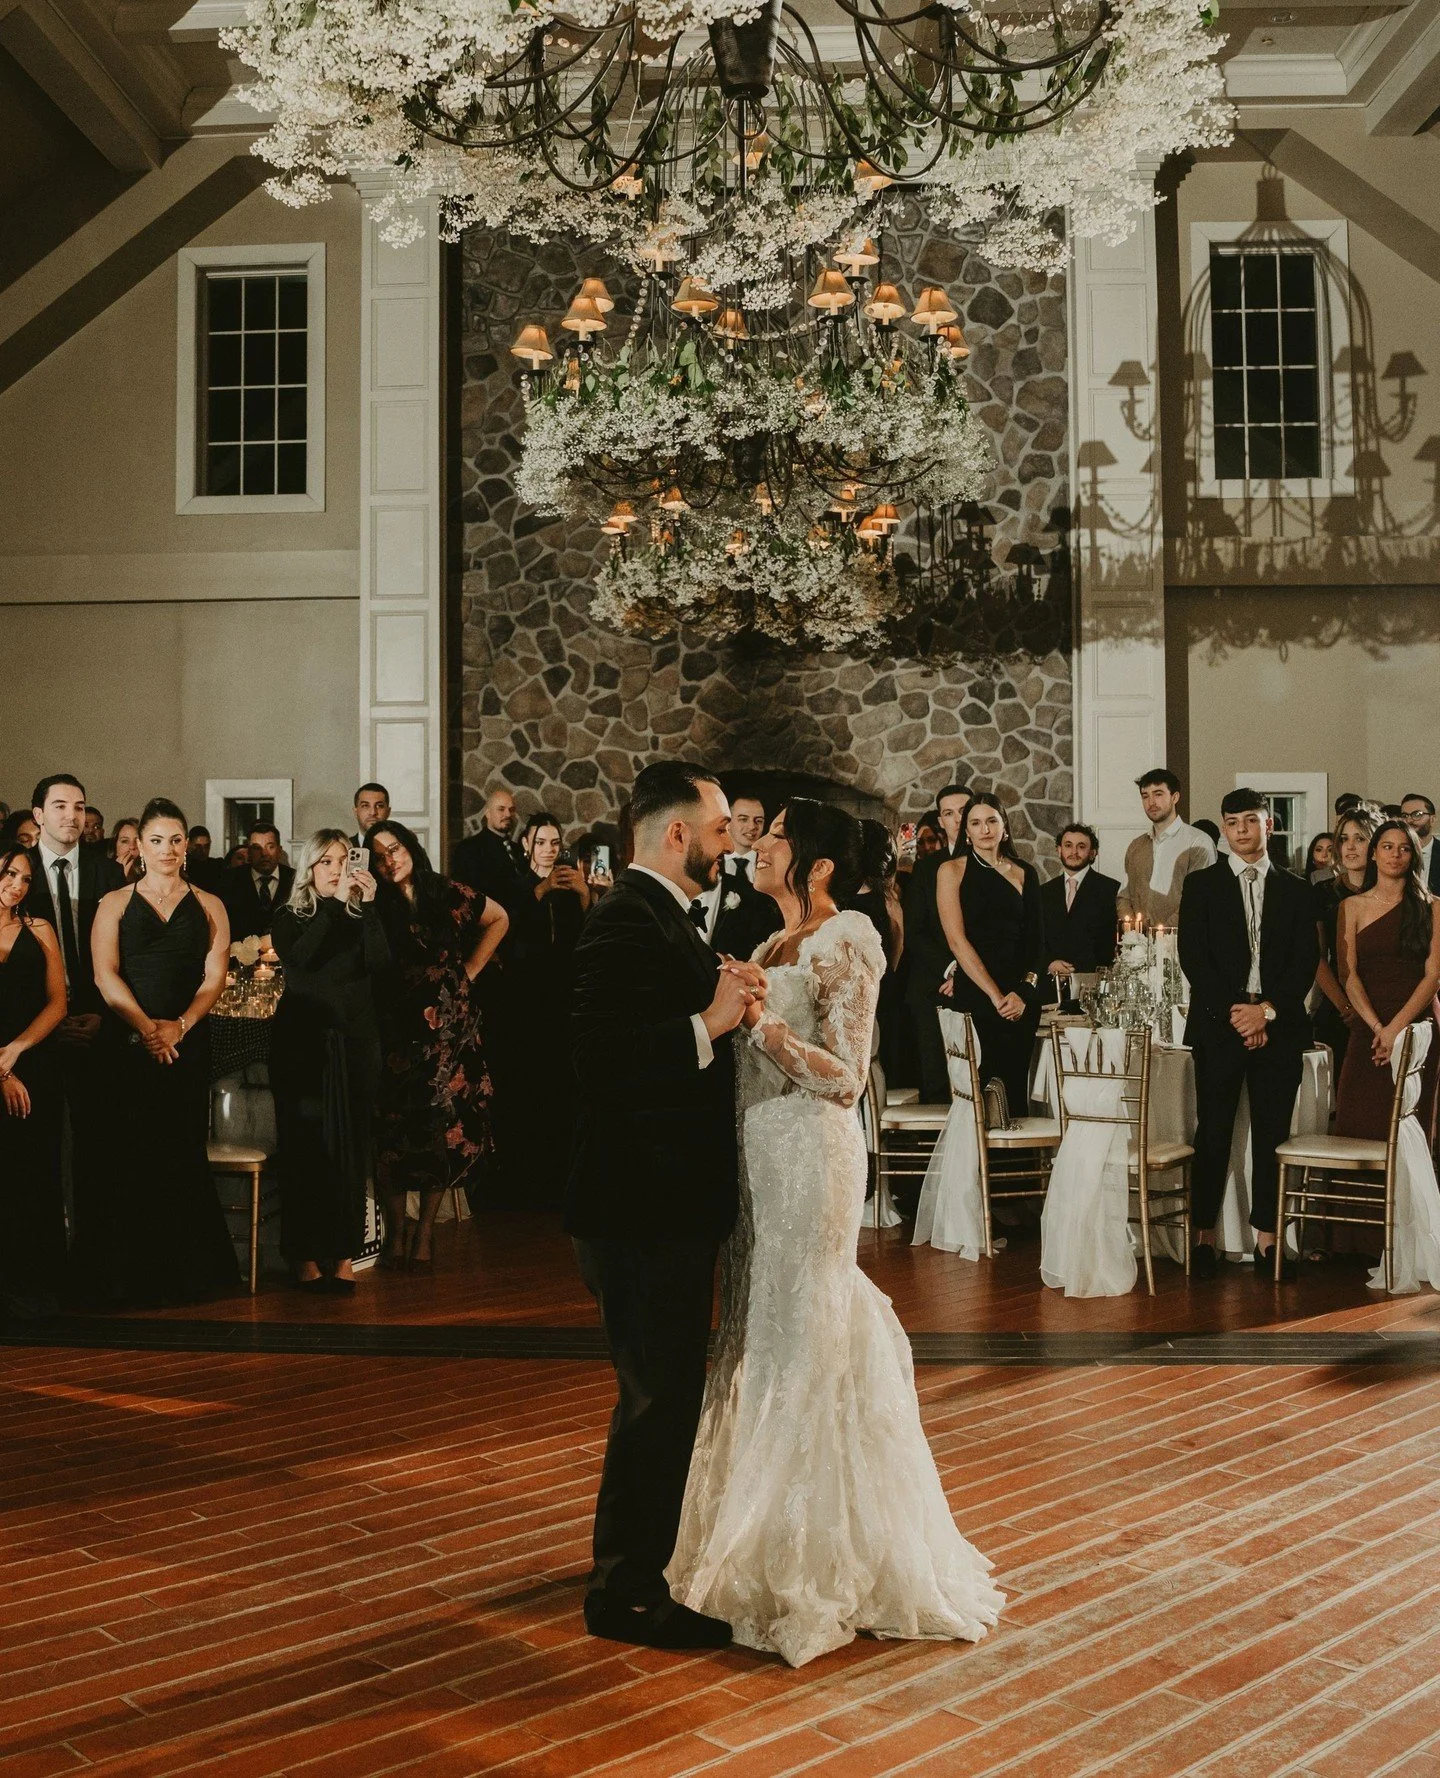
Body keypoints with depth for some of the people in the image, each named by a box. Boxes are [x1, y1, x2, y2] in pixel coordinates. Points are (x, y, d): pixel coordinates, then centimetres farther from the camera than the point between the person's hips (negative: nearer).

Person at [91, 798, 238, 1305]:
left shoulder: (209, 906, 12)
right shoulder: (115, 904, 9)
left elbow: (215, 977, 3)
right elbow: (105, 974, -2)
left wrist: (180, 1026, -12)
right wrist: (145, 1026, -14)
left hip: (188, 1043, 1)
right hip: (126, 1043, 0)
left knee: (184, 1154, -2)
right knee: (133, 1155, -2)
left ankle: (191, 1273, 5)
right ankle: (142, 1277, 4)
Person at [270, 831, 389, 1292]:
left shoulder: (361, 916, 10)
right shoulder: (290, 917, 5)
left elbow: (380, 963, -6)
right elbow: (302, 957, -16)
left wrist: (368, 906, -12)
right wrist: (336, 902, -17)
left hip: (354, 1041, 2)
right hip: (304, 1042, -2)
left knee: (351, 1148, 1)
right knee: (305, 1147, -2)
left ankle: (344, 1254, 5)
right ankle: (305, 1255, 2)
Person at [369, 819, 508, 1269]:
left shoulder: (451, 895, 2)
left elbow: (498, 919, 18)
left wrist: (470, 970, 12)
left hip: (450, 1028, 1)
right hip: (396, 1030, 0)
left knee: (444, 1129, 1)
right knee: (394, 1130, -1)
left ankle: (425, 1233, 10)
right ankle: (395, 1232, 11)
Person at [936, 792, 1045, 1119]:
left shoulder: (1025, 874, 12)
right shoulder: (952, 871, 3)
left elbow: (1037, 941, 10)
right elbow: (956, 940, -6)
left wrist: (1025, 990, -8)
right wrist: (995, 996, -12)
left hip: (1020, 999, 3)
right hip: (970, 994, -3)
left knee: (1015, 1089, 3)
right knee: (979, 1089, -7)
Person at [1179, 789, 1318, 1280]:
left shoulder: (1295, 890, 13)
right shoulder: (1201, 885, 9)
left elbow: (1307, 960, 5)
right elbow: (1192, 955, 0)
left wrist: (1268, 1009, -9)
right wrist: (1231, 1012, -9)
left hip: (1279, 1026, 1)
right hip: (1218, 1026, -1)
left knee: (1272, 1135, 2)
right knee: (1213, 1134, -2)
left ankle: (1266, 1239, 7)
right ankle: (1204, 1236, 4)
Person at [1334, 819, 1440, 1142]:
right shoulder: (1352, 906, 7)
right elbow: (1348, 974, 0)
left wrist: (1397, 1027, -14)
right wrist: (1377, 1027, -12)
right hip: (1367, 1029, 0)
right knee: (1359, 1130, -3)